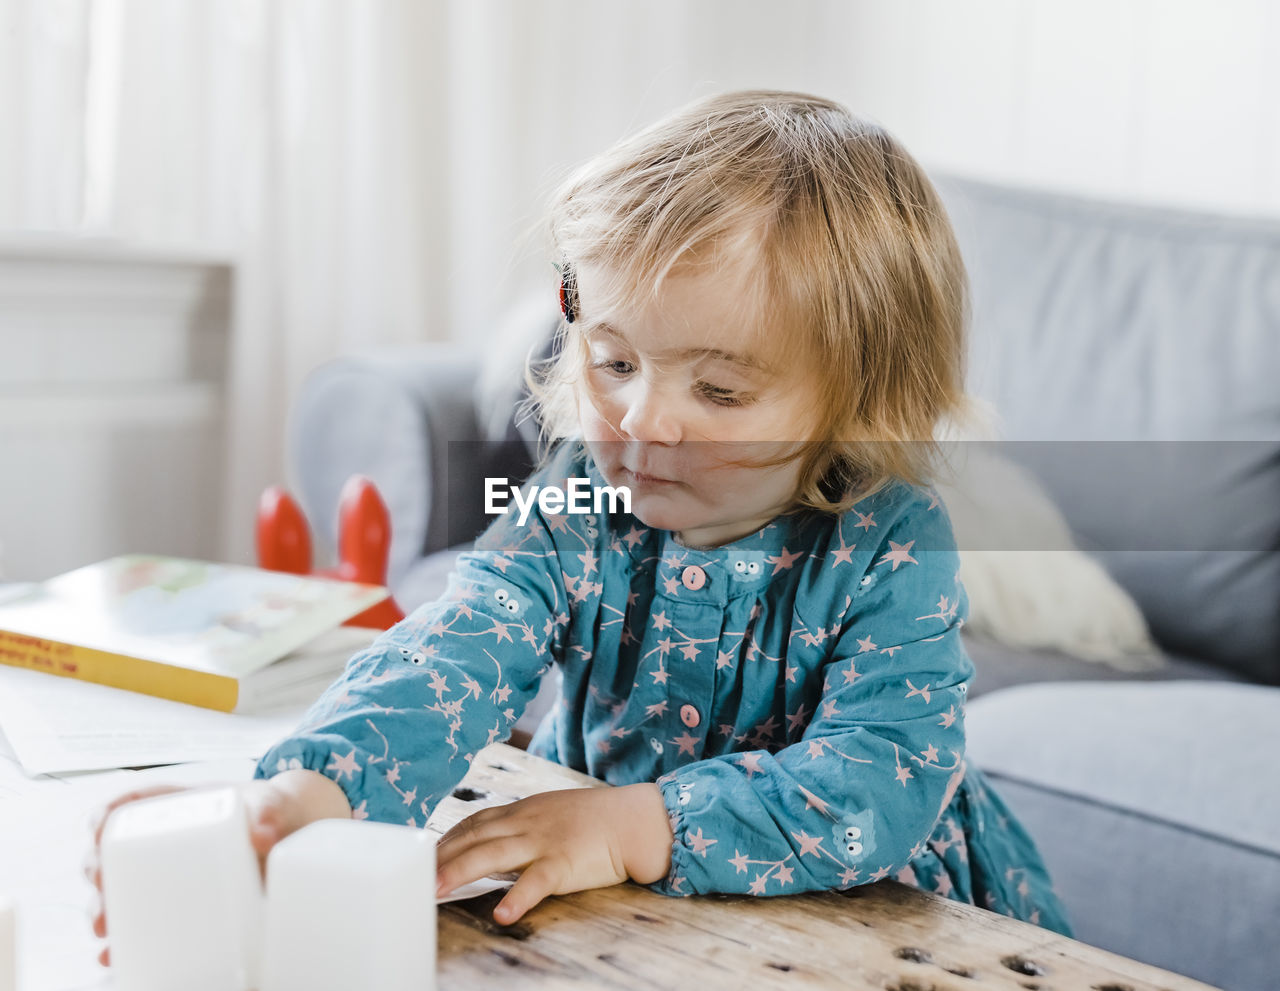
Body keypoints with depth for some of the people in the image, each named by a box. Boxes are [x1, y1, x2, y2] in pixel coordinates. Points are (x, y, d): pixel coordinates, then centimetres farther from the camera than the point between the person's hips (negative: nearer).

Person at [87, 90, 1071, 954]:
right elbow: (454, 656, -27)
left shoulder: (892, 550, -19)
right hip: (611, 926, 0)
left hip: (869, 919, 1)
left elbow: (886, 783, -28)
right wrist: (310, 793, -46)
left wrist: (638, 827, -36)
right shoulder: (569, 514, -12)